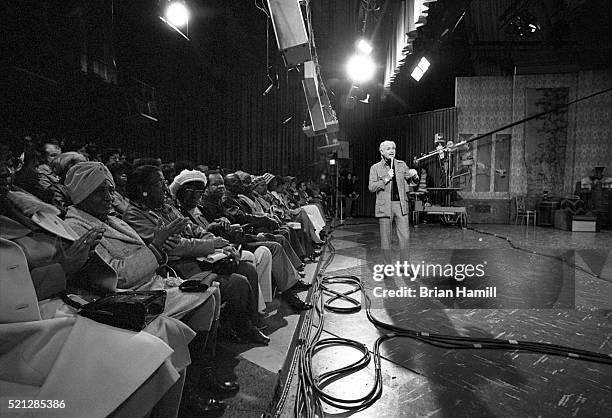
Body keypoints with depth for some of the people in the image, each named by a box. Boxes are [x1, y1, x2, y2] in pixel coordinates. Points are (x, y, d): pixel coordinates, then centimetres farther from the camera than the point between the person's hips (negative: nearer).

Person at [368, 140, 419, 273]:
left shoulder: (401, 165, 11)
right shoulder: (375, 168, 3)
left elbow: (413, 180, 15)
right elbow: (371, 187, -5)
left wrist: (414, 175, -8)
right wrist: (385, 179, -17)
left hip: (401, 205, 2)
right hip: (384, 206, -2)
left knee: (404, 236, 0)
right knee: (385, 238, 4)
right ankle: (388, 266, 18)